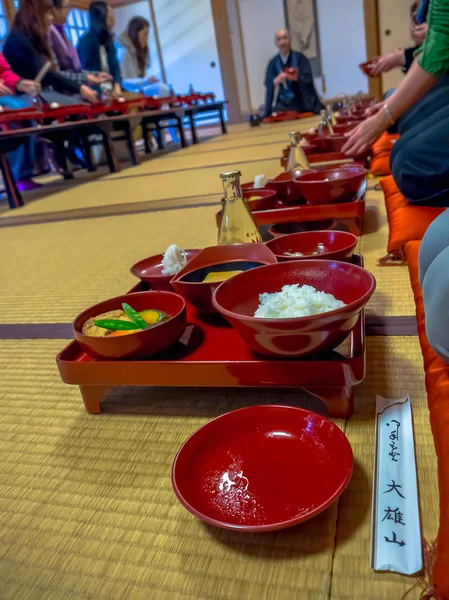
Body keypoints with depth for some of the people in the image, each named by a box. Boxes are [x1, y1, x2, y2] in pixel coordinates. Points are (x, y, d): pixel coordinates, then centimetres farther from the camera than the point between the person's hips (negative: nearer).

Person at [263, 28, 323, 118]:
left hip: (301, 102, -1)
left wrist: (296, 78, -30)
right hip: (282, 104, 1)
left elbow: (308, 80, -8)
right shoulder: (273, 63, 7)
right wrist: (276, 81, -27)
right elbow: (268, 84, -4)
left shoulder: (300, 57, 1)